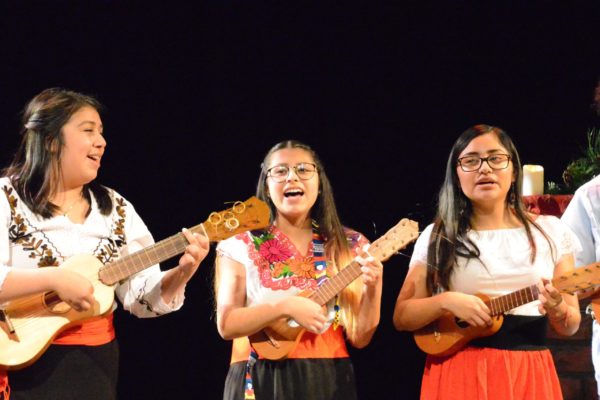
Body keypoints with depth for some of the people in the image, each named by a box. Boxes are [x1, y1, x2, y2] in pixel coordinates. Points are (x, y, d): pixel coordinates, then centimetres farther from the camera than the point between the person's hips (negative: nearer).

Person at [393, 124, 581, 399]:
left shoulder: (550, 232, 5)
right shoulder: (438, 238, 3)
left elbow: (570, 326, 7)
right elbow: (402, 317, 2)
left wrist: (557, 309, -14)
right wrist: (445, 301, -15)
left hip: (528, 375, 1)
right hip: (459, 375, -1)